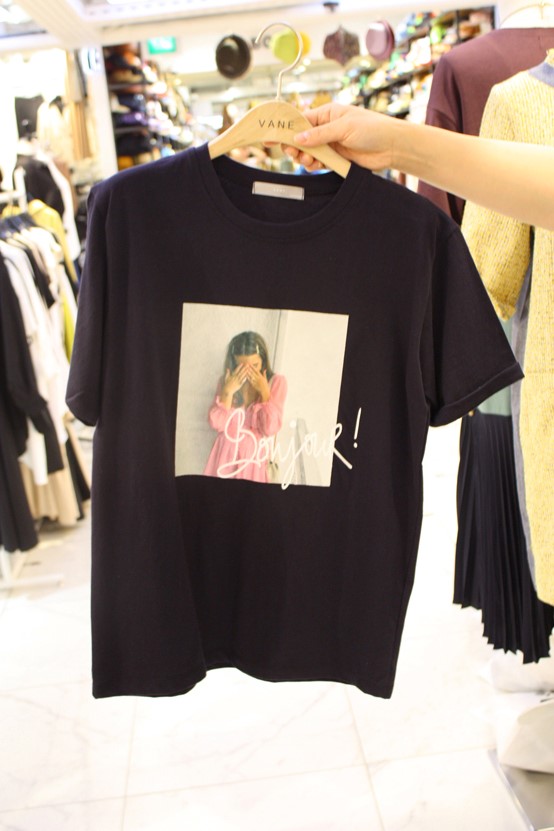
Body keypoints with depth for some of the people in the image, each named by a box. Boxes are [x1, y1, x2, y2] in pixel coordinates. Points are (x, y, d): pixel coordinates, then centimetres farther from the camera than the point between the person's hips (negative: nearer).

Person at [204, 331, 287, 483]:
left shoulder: (276, 382, -8)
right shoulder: (227, 381, -2)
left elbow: (270, 428, -15)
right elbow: (216, 424, -10)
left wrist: (264, 391, -20)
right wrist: (228, 391, -18)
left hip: (256, 457, -2)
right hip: (227, 455, 2)